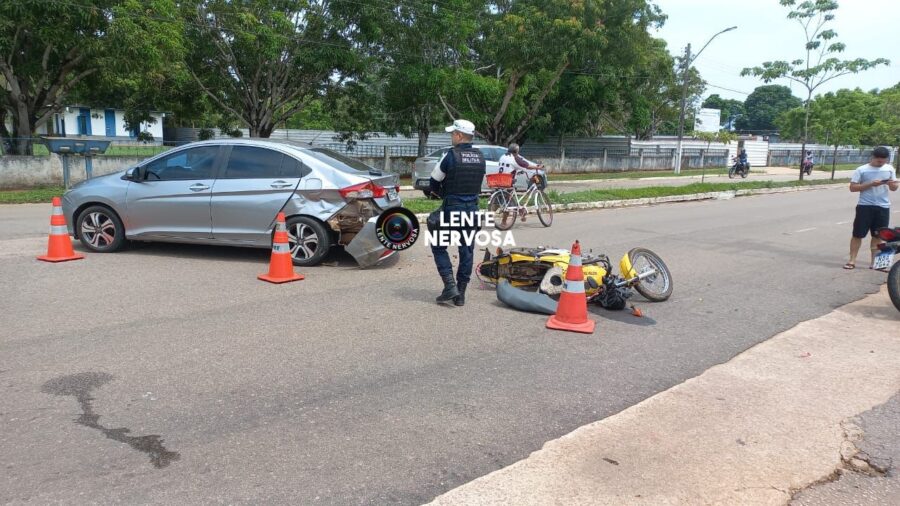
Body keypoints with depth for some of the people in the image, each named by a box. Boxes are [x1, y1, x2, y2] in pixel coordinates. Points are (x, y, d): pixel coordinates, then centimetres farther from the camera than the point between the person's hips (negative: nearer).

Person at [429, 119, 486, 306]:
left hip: (452, 208, -6)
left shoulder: (452, 156, -13)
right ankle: (460, 294, 14)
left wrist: (442, 194, 15)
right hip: (472, 208, 6)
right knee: (467, 250, 10)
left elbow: (434, 182, -4)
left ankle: (450, 285, -4)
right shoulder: (480, 157, 6)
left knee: (438, 246, 8)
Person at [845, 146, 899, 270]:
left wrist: (893, 184, -11)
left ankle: (875, 261, 19)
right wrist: (870, 184, -18)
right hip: (865, 206, -3)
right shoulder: (861, 170, -5)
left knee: (878, 236, 10)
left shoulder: (890, 169, 7)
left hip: (883, 207, 3)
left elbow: (894, 188, 13)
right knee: (858, 234, 0)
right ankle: (852, 260, 8)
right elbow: (852, 187, -7)